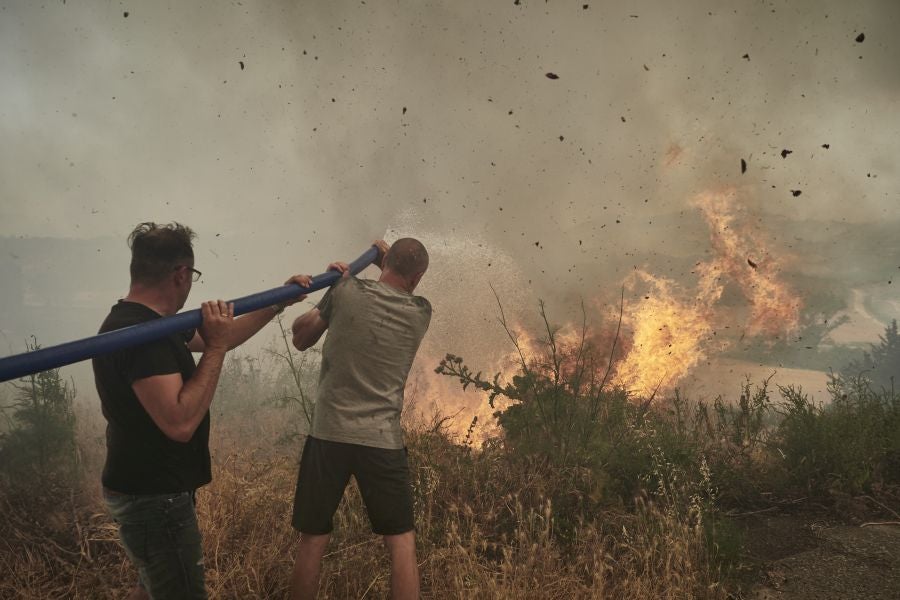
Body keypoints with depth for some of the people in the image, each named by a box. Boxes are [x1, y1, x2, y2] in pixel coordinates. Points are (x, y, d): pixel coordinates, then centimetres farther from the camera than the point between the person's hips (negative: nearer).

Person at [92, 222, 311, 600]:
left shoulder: (145, 323, 7)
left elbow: (221, 339, 18)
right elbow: (180, 423, -33)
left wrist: (279, 302, 15)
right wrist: (216, 348, -27)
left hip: (148, 490, 10)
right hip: (153, 497, -10)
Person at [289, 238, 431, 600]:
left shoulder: (346, 292, -3)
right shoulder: (421, 314, 2)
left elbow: (301, 338, 10)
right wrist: (387, 258, 30)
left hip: (328, 435, 0)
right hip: (382, 442, 0)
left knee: (312, 543, 12)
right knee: (402, 544, 10)